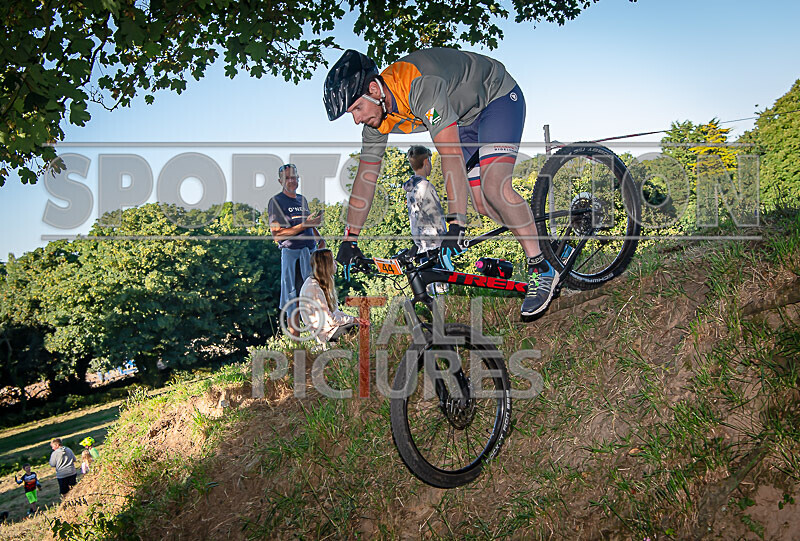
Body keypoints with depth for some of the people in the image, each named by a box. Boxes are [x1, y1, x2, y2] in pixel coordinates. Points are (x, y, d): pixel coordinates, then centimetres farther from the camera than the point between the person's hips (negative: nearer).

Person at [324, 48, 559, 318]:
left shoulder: (420, 86, -39)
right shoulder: (377, 120, -13)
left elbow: (452, 155, -45)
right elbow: (365, 178, -6)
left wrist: (456, 224, -49)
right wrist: (349, 240, -4)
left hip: (499, 97, -8)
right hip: (466, 118, 8)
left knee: (494, 188, -25)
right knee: (481, 202, -1)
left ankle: (542, 270, -12)